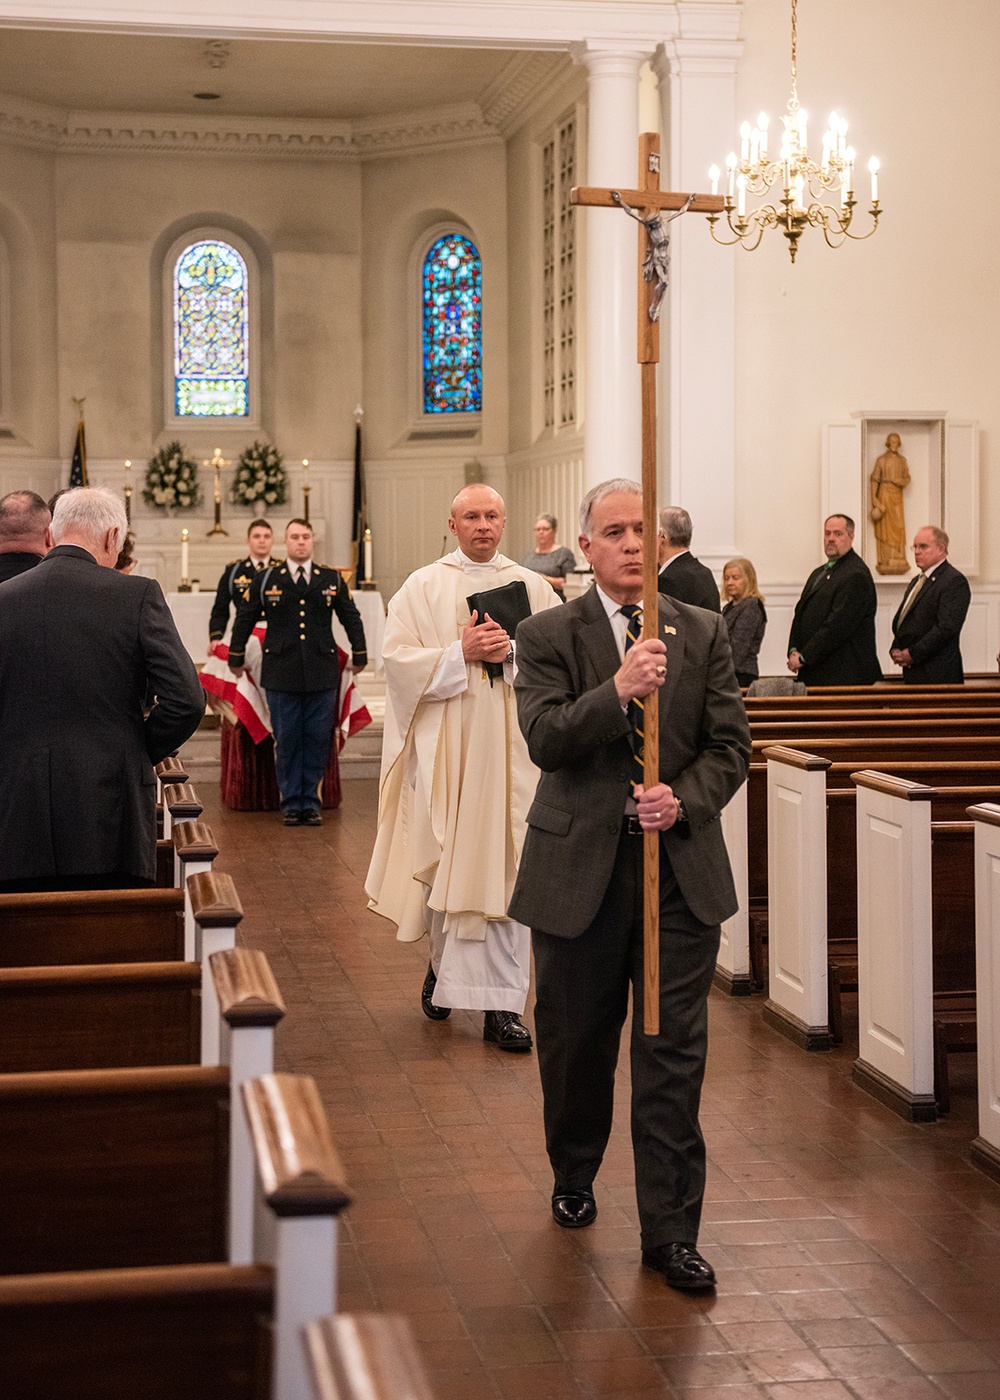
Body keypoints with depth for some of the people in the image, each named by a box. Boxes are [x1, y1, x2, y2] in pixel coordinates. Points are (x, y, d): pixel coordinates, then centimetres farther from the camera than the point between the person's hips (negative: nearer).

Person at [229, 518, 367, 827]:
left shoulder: (332, 579, 9)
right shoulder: (265, 579, 7)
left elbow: (352, 618, 20)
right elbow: (244, 619, 16)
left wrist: (359, 656, 22)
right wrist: (236, 658, 19)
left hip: (322, 674, 1)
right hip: (281, 674, -1)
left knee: (317, 740, 2)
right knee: (286, 741, 2)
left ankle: (311, 801, 11)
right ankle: (291, 802, 10)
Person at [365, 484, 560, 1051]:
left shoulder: (534, 589, 9)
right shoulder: (423, 588, 6)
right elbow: (400, 661, -2)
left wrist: (513, 652, -12)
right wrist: (461, 653, -14)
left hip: (511, 748, 0)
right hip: (444, 747, 0)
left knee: (505, 869, -4)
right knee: (444, 861, 5)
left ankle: (502, 1004, -3)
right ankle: (445, 962, 32)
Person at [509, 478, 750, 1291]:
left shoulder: (704, 633, 5)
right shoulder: (548, 637, -1)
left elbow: (731, 745, 3)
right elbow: (544, 738, -15)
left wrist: (685, 799, -16)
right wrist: (617, 691, -30)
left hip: (682, 867, 1)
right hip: (579, 868, -1)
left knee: (674, 1056, 0)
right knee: (576, 1044, 14)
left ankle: (671, 1231, 8)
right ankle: (574, 1178, 40)